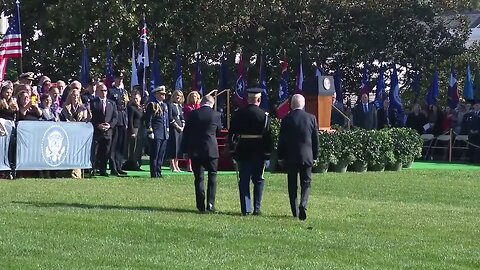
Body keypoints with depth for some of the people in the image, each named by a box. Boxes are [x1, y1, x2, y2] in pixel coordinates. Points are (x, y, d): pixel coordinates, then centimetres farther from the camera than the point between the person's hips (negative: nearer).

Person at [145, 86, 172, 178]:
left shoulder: (166, 105, 17)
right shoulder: (152, 105, -6)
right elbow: (148, 119, -10)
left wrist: (168, 130, 17)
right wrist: (150, 132, -14)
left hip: (165, 135, 7)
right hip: (156, 135, -7)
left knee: (161, 156, 11)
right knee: (154, 156, -4)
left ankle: (158, 172, 17)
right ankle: (154, 174, -2)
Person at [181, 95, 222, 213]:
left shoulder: (193, 114, -3)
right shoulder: (216, 115, -3)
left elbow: (186, 132, 0)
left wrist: (185, 150, 6)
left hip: (195, 151, 1)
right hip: (211, 150, 0)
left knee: (199, 178, 5)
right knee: (212, 177, 10)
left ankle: (201, 206, 3)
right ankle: (210, 204, -1)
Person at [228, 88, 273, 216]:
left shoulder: (238, 114, 0)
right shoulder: (264, 115, -7)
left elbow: (231, 133, 2)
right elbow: (268, 136, -6)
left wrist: (232, 150, 9)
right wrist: (268, 152, 0)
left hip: (243, 152, 1)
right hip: (259, 152, -1)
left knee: (244, 181, 5)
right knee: (258, 180, 9)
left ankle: (246, 209, 2)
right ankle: (256, 208, 7)